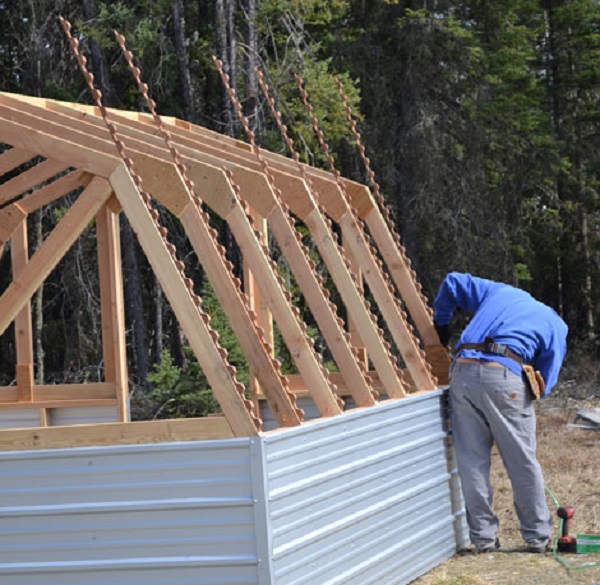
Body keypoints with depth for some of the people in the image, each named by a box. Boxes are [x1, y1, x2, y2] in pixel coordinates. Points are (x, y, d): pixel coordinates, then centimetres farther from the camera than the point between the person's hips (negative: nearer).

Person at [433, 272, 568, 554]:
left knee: (472, 461, 9)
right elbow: (544, 382, 12)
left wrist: (441, 323, 38)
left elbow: (452, 283, 29)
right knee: (522, 462, 9)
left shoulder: (499, 291, 29)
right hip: (504, 376, -3)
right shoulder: (555, 326, 19)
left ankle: (483, 537, 15)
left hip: (462, 370, 3)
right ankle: (538, 536, 17)